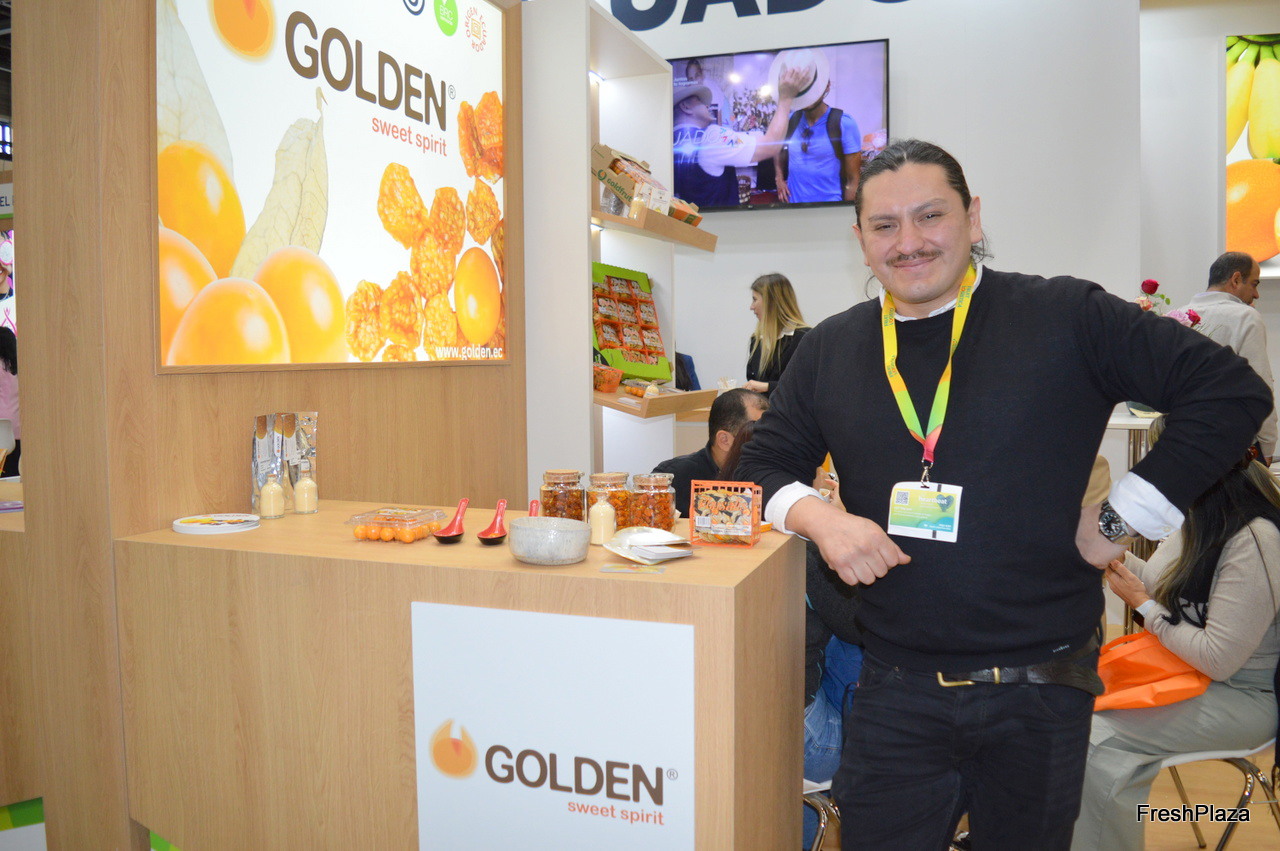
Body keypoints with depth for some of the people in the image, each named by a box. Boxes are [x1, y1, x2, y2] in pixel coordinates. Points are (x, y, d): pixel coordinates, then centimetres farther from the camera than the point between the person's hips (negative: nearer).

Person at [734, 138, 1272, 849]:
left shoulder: (1067, 318, -5)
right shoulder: (830, 349, 5)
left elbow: (1233, 391, -4)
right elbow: (765, 467, 10)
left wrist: (1123, 516, -8)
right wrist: (817, 516, -11)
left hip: (1042, 690, -1)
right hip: (895, 690, 2)